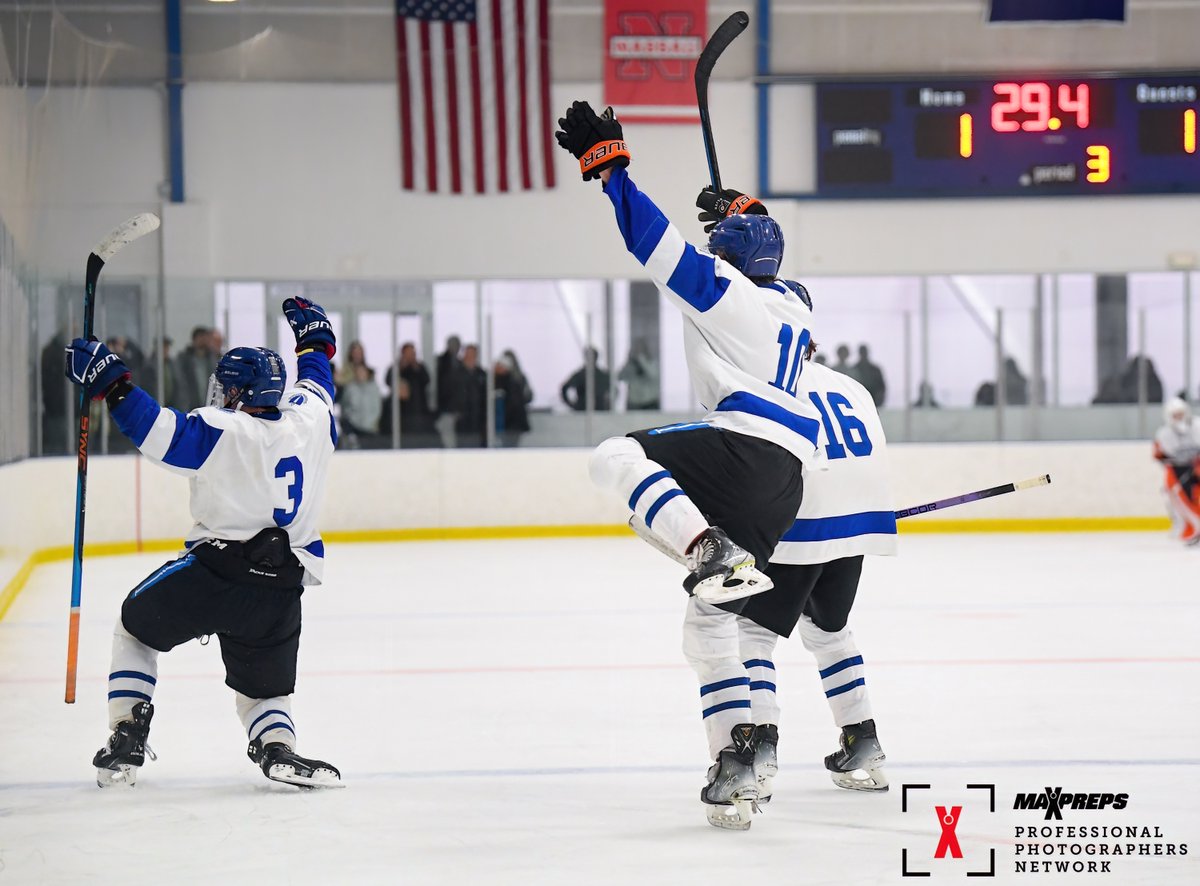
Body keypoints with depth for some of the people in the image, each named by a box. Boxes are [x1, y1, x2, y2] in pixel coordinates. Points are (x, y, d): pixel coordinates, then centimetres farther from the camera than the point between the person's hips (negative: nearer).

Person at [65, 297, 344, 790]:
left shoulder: (226, 432, -10)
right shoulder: (310, 418, 6)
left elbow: (160, 432, -20)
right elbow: (316, 381, 28)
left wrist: (109, 383, -15)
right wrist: (313, 338, 45)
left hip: (214, 573, -4)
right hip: (281, 591, 4)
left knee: (136, 628, 23)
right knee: (265, 686, 20)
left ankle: (126, 740, 13)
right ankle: (278, 748, -12)